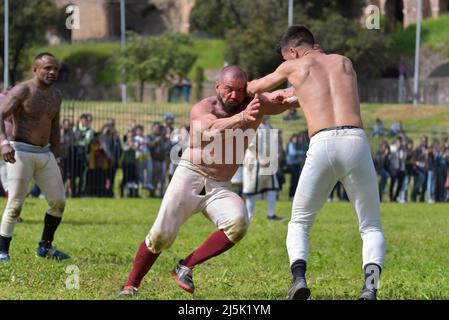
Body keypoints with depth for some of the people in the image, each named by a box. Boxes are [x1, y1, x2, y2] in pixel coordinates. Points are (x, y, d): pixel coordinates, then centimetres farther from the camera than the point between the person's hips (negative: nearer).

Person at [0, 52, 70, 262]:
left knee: (58, 202, 5)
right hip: (21, 153, -7)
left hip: (45, 154, 7)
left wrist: (56, 159, 16)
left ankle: (45, 247, 19)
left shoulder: (55, 95, 12)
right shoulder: (22, 91, -9)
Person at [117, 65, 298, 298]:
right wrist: (242, 118, -49)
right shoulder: (202, 109, -8)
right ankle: (130, 286, 7)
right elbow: (213, 130, -30)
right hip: (189, 177, -2)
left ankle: (186, 267, -11)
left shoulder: (255, 104, -2)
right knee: (161, 236, -13)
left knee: (238, 224, -26)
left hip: (219, 188, 2)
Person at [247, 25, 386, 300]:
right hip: (356, 142, 1)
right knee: (371, 228, 13)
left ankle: (299, 276, -9)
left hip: (322, 145, -1)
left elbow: (256, 87, 37)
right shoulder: (345, 63, 25)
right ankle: (370, 282, -15)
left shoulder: (294, 66, 19)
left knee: (299, 224, 18)